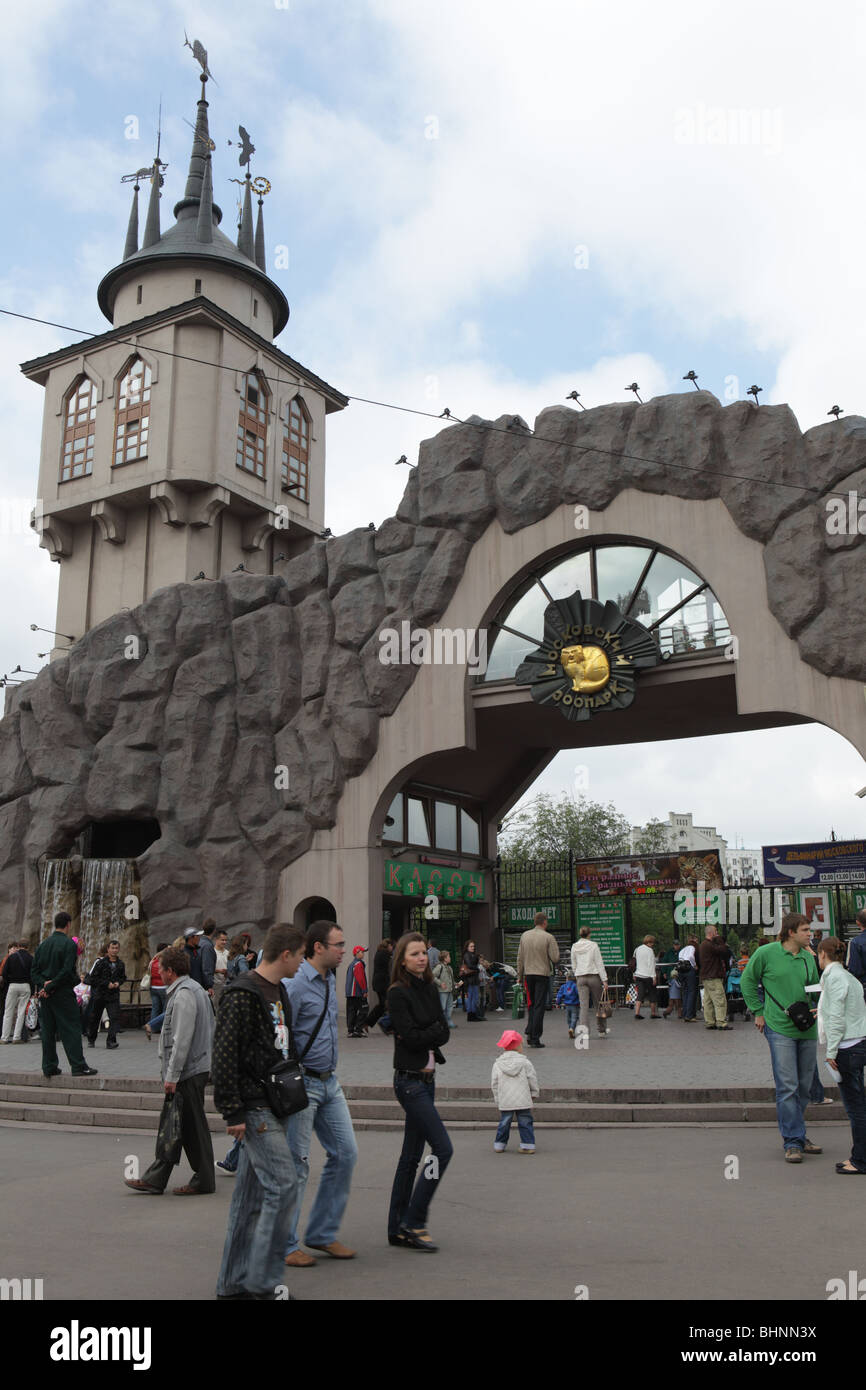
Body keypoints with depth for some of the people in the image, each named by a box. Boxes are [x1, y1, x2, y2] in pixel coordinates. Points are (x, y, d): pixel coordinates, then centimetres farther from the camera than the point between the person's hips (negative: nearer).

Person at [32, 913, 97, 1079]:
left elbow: (34, 971, 8)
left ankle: (49, 1067, 13)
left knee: (48, 1031, 10)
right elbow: (67, 971, -18)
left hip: (45, 995, 6)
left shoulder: (43, 945, 11)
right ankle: (78, 1066, -4)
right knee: (71, 1029, -3)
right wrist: (50, 987, -12)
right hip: (63, 994, -6)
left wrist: (44, 984, -4)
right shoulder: (69, 944, -10)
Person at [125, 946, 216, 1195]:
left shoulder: (184, 994, -17)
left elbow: (182, 1040, -22)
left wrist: (172, 1076, -20)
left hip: (188, 1072, -10)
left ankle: (203, 1181, 10)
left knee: (192, 1126, 0)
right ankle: (155, 1179, 19)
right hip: (194, 1069, 10)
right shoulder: (194, 988, 15)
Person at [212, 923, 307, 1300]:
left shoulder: (277, 991, 14)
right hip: (255, 1108, -9)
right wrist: (233, 1113, -19)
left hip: (272, 1106, 9)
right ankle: (263, 1280, 1)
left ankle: (233, 1282, 21)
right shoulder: (242, 995, -16)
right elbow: (224, 1057, -19)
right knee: (283, 1184, -10)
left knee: (252, 1193, 13)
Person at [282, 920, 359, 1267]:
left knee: (345, 1153, 9)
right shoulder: (295, 985, -18)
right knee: (296, 1164, 0)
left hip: (329, 1082, 9)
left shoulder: (329, 979, 11)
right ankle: (284, 1245, 14)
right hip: (302, 1083, -9)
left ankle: (322, 1233, 22)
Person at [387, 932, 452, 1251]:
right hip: (410, 1079, -8)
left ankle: (397, 1229, 20)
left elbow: (444, 1033, 6)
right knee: (442, 1148, -10)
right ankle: (414, 1222, 0)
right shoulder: (398, 993, -12)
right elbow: (411, 1037, -19)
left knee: (412, 1154, 12)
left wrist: (424, 1035, -12)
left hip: (427, 1078, 8)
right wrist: (433, 1033, -5)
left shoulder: (430, 989, 10)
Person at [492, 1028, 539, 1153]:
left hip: (505, 1102, 2)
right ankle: (528, 1145, 7)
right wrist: (534, 1093, 16)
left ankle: (499, 1145, 17)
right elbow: (532, 1079, 1)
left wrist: (497, 1101, 14)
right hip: (523, 1100, -2)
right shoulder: (525, 1062, -2)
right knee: (525, 1122, 7)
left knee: (504, 1123, 12)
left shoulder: (497, 1064, 3)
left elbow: (494, 1084, 5)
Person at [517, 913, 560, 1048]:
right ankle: (535, 1038, 1)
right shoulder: (548, 938, -8)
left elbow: (520, 958, 7)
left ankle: (529, 1033, 6)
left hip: (528, 974, 4)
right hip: (543, 975, -4)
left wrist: (520, 976, 14)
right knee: (539, 1006, 0)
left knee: (531, 1005, 16)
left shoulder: (525, 936, 5)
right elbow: (555, 958, -10)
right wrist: (555, 945, 8)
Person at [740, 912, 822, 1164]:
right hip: (780, 1029, -5)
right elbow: (748, 981, 4)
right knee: (787, 1087, -8)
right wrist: (758, 1012, 1)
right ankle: (793, 1141, -1)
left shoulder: (809, 957, 7)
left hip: (807, 1030, 5)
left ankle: (796, 1134, 26)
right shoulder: (766, 953, -6)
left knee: (804, 1086, 12)